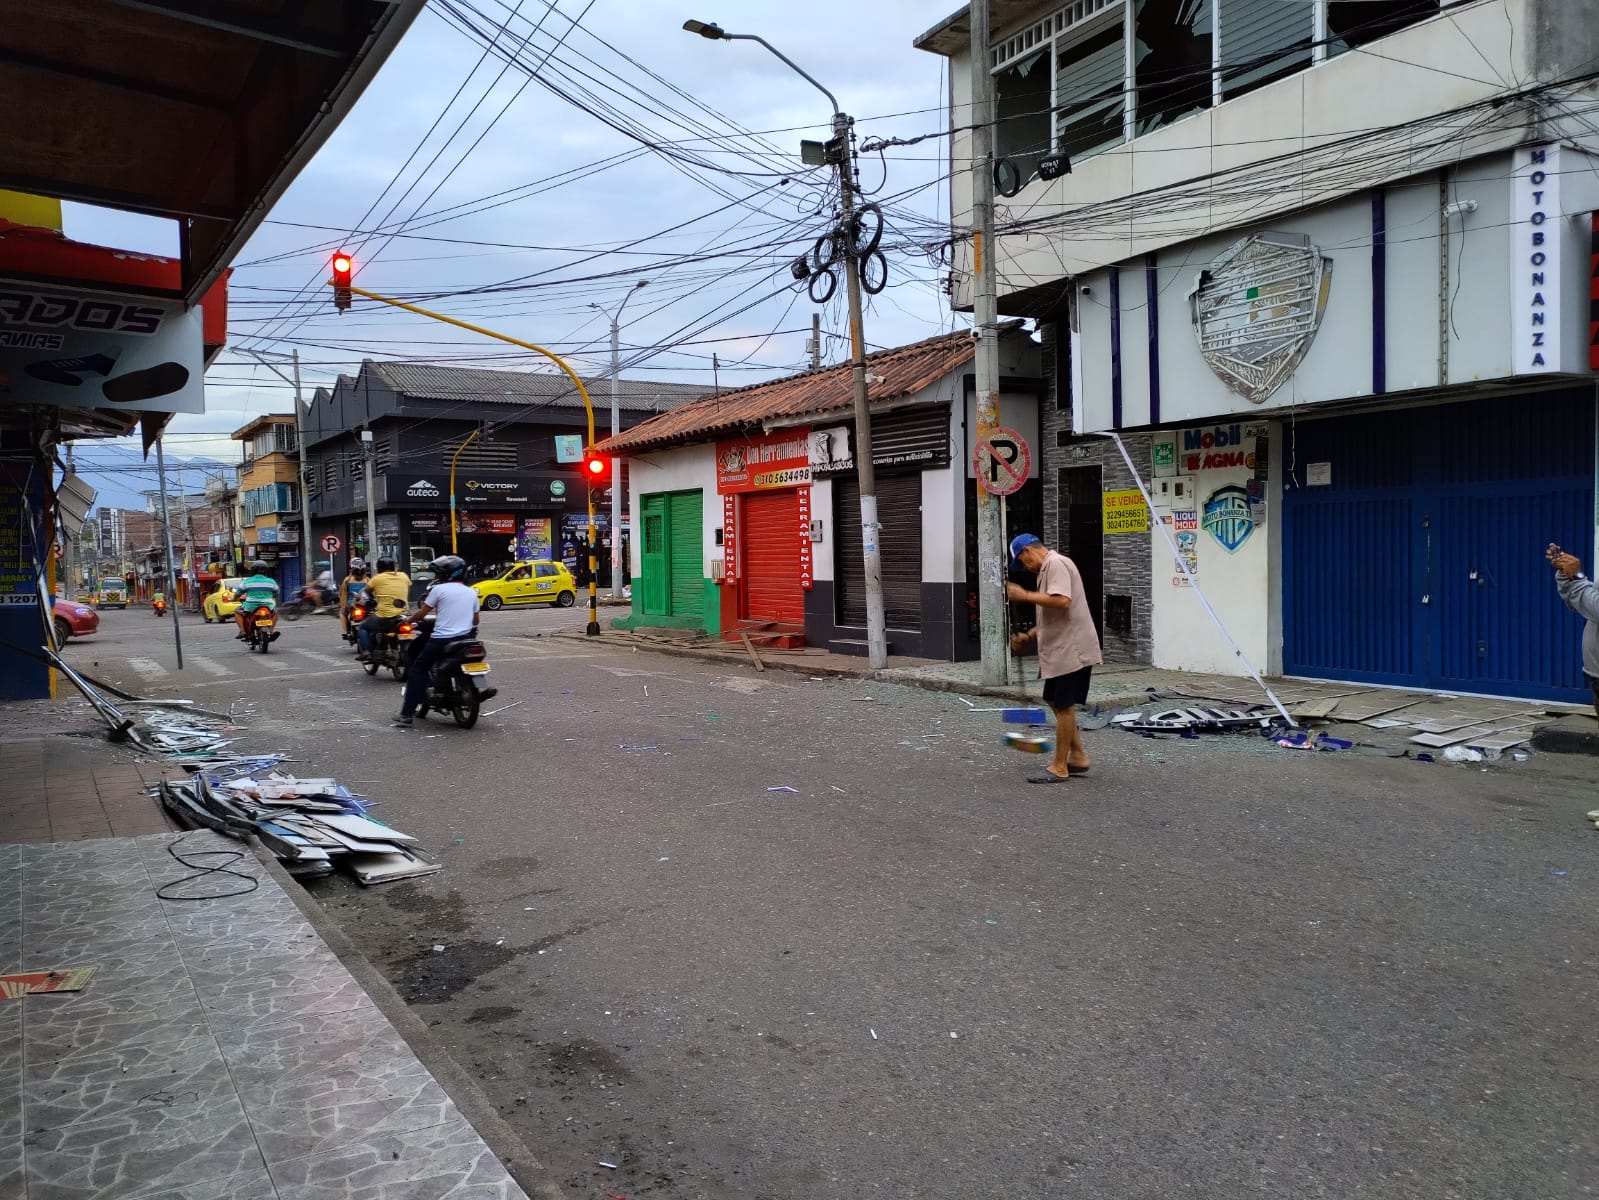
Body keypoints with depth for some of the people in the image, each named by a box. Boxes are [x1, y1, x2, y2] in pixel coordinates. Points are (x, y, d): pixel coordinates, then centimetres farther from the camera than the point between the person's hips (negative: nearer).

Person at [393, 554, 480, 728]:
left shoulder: (439, 589, -5)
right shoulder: (471, 592, 12)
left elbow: (421, 613, -1)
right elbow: (475, 620, 19)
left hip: (441, 640, -6)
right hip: (465, 640, 6)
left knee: (417, 669, 4)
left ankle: (406, 713, -3)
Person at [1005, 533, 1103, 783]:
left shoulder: (1056, 563, -13)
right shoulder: (1048, 568, 19)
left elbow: (1062, 601, -28)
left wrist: (1025, 595, -19)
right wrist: (1028, 637, 14)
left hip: (1071, 650, -10)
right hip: (1060, 650, 10)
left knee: (1064, 706, -3)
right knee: (1056, 702, 16)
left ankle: (1059, 768, 4)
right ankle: (1077, 757, 24)